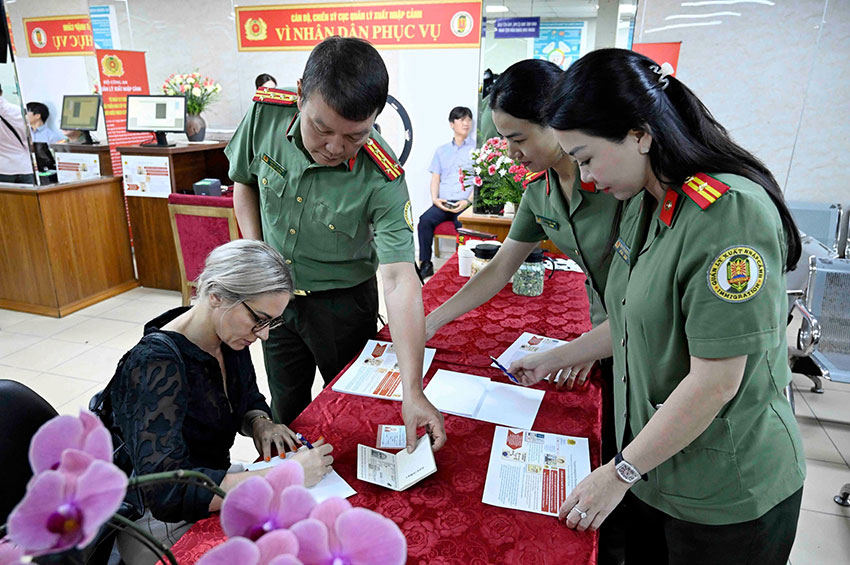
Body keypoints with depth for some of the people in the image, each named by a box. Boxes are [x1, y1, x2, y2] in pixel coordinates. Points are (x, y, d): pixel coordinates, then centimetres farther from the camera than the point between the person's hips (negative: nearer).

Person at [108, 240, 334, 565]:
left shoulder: (230, 340, -6)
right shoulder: (157, 364, -28)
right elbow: (167, 491, -36)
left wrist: (260, 423, -12)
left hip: (214, 491, 7)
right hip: (160, 523, -6)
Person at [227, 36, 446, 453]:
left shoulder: (381, 180, -29)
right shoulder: (266, 112, -19)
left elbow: (399, 281, -33)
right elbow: (244, 180, 2)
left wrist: (413, 392, -38)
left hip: (342, 303, -3)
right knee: (286, 411, 21)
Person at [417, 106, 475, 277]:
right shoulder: (441, 151, 22)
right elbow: (435, 178, 16)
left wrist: (468, 201, -11)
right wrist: (435, 199, -3)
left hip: (466, 202, -3)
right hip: (443, 203, 3)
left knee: (463, 224, -33)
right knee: (425, 220, -25)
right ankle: (425, 264, -18)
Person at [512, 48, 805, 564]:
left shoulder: (732, 212, -25)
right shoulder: (645, 204, 2)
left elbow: (715, 382, -25)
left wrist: (621, 472, -16)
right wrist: (555, 359, 13)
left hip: (730, 494, -7)